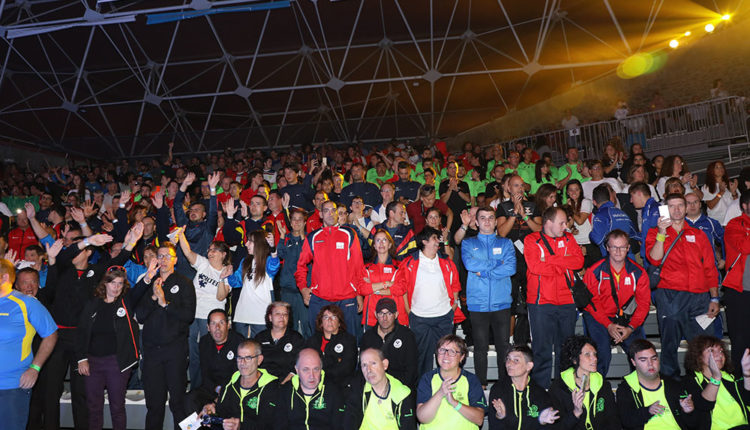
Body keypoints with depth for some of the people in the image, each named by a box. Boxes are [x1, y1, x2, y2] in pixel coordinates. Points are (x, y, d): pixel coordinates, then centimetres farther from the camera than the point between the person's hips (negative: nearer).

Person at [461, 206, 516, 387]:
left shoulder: (505, 243, 12)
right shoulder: (468, 243, 11)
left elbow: (511, 268, -5)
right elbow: (469, 263, -10)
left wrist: (483, 271, -9)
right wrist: (498, 263, -6)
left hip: (501, 303, 1)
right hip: (477, 304, 0)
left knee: (504, 346, 3)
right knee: (480, 346, 4)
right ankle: (481, 384, 15)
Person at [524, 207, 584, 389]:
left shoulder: (568, 239, 13)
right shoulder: (531, 240, -1)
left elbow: (579, 260, -4)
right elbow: (535, 266, -15)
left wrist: (549, 259, -11)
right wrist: (563, 266, -6)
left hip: (567, 301, 4)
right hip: (541, 302, -4)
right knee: (542, 348, 1)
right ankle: (540, 388, 11)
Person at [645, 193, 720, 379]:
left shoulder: (699, 235, 18)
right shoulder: (655, 234, 10)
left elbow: (710, 268, 15)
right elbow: (654, 259, -7)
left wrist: (714, 298, 7)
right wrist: (662, 233, -15)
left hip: (700, 297, 3)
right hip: (670, 296, -2)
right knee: (670, 344, -1)